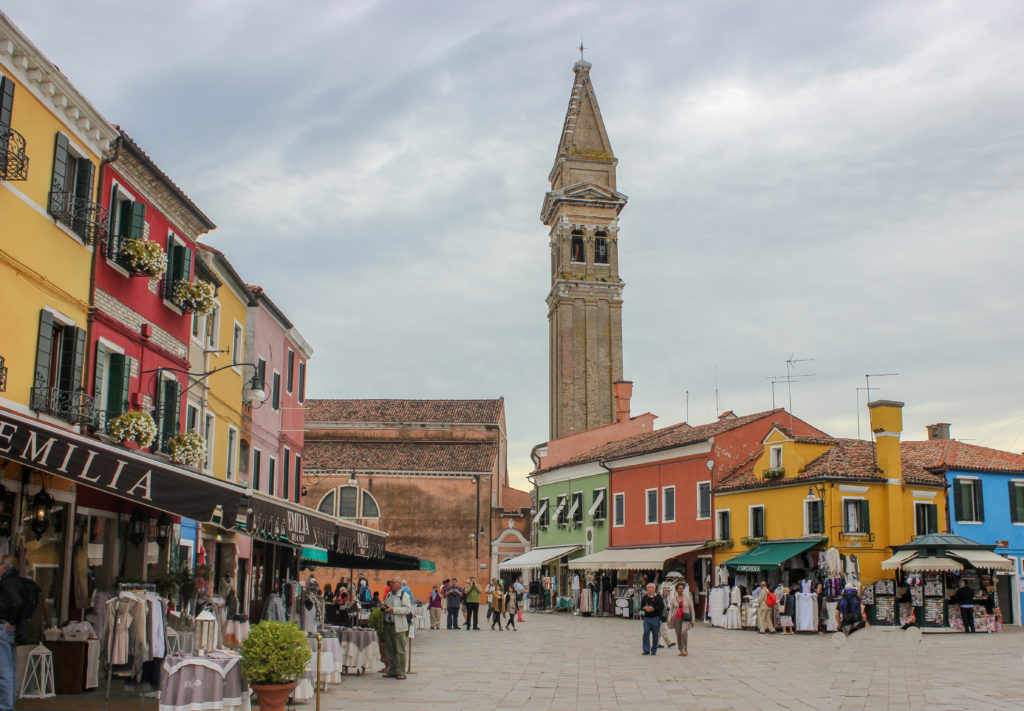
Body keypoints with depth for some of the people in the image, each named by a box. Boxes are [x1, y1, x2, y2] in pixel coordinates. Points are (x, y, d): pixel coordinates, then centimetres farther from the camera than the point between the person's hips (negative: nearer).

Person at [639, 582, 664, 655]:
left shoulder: (658, 597, 0)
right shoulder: (644, 597, 12)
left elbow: (662, 606, -6)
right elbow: (641, 607, 15)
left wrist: (653, 608, -16)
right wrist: (645, 608, -8)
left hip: (655, 618, -3)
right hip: (646, 618, 3)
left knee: (655, 635, 3)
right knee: (646, 633, -10)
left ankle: (653, 651, 13)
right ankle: (646, 650, -8)